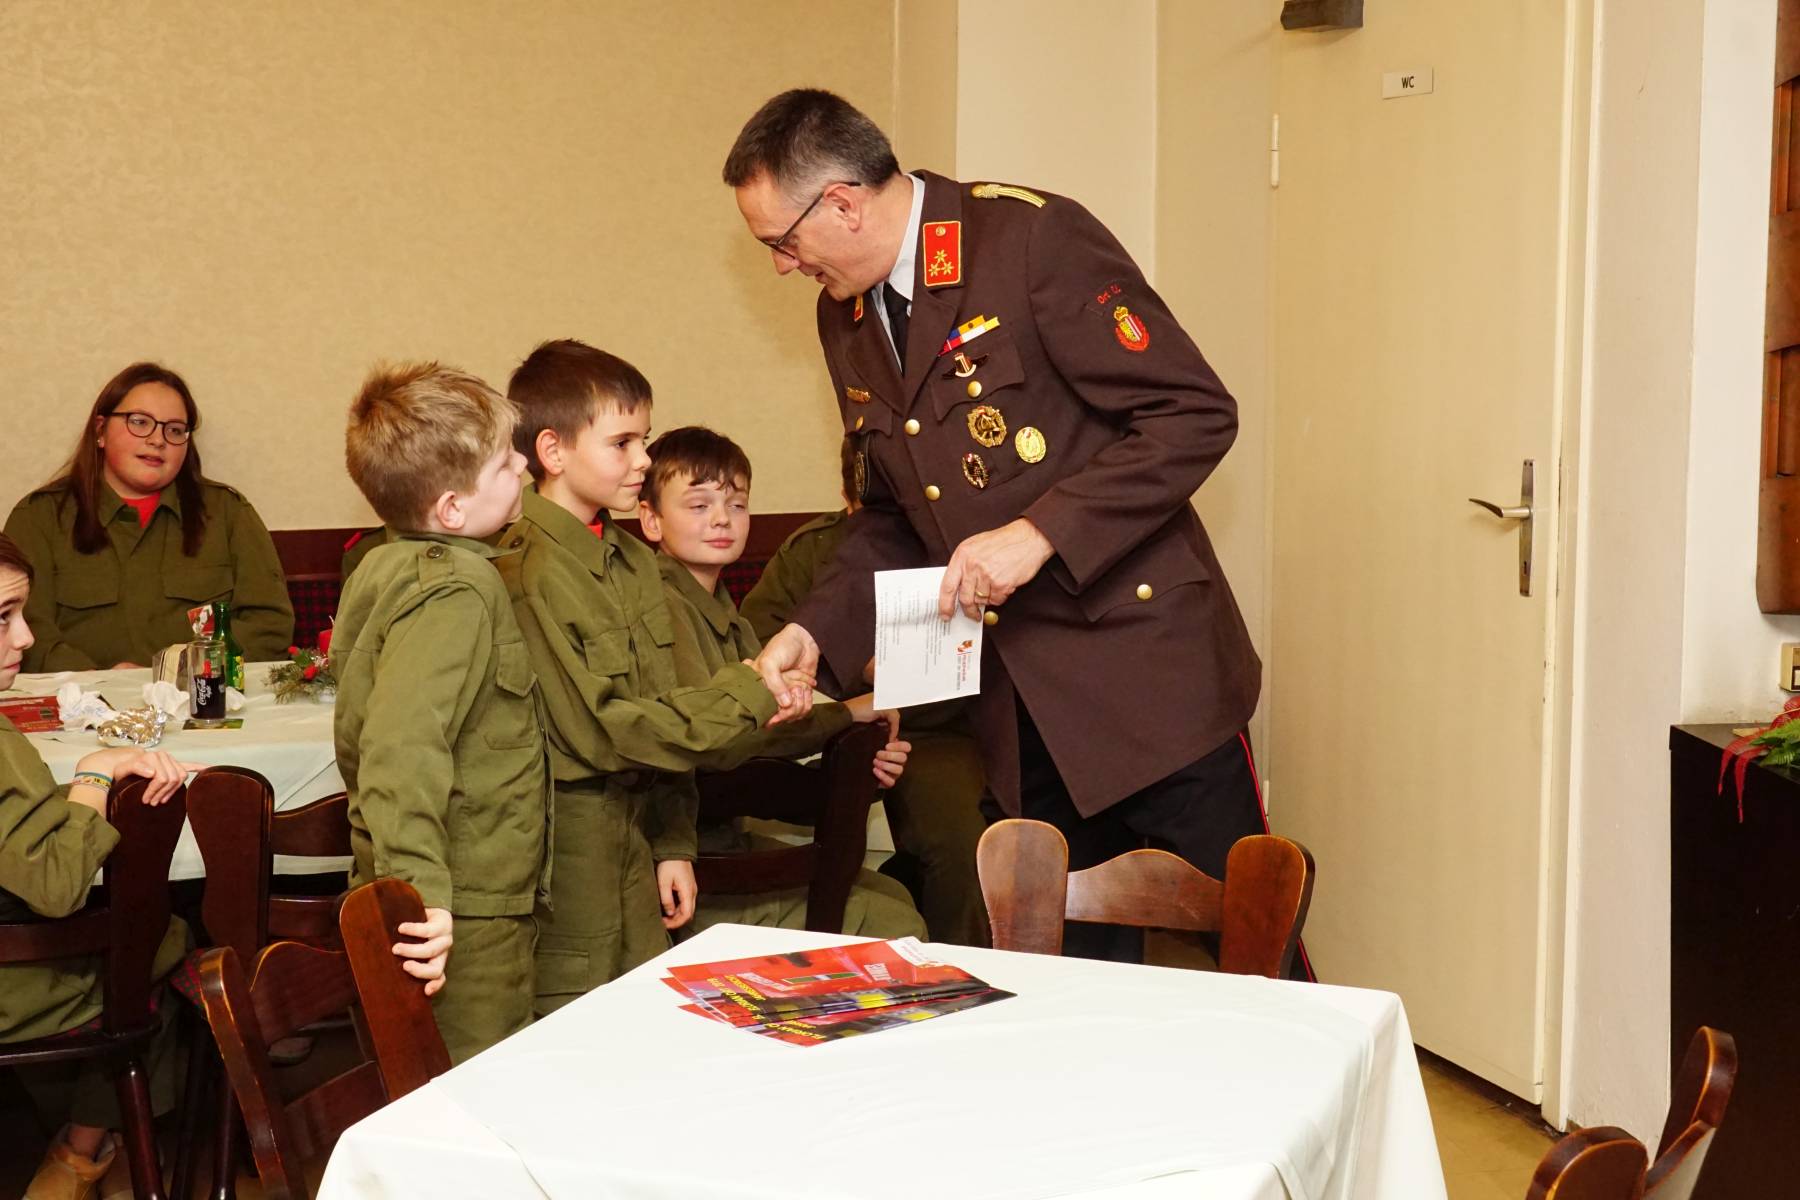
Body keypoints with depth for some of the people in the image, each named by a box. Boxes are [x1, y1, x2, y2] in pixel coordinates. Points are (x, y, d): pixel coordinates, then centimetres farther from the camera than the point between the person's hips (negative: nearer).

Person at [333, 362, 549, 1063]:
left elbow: (365, 728, 22)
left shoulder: (389, 570, 10)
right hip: (466, 914, -10)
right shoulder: (456, 593, -21)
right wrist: (421, 894, -37)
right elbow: (405, 746, -33)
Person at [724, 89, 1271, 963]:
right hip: (1016, 701, 7)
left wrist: (1039, 534, -21)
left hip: (1142, 663, -6)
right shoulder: (844, 315, 11)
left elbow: (1196, 414, -15)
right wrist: (815, 631, 5)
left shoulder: (1035, 239, -12)